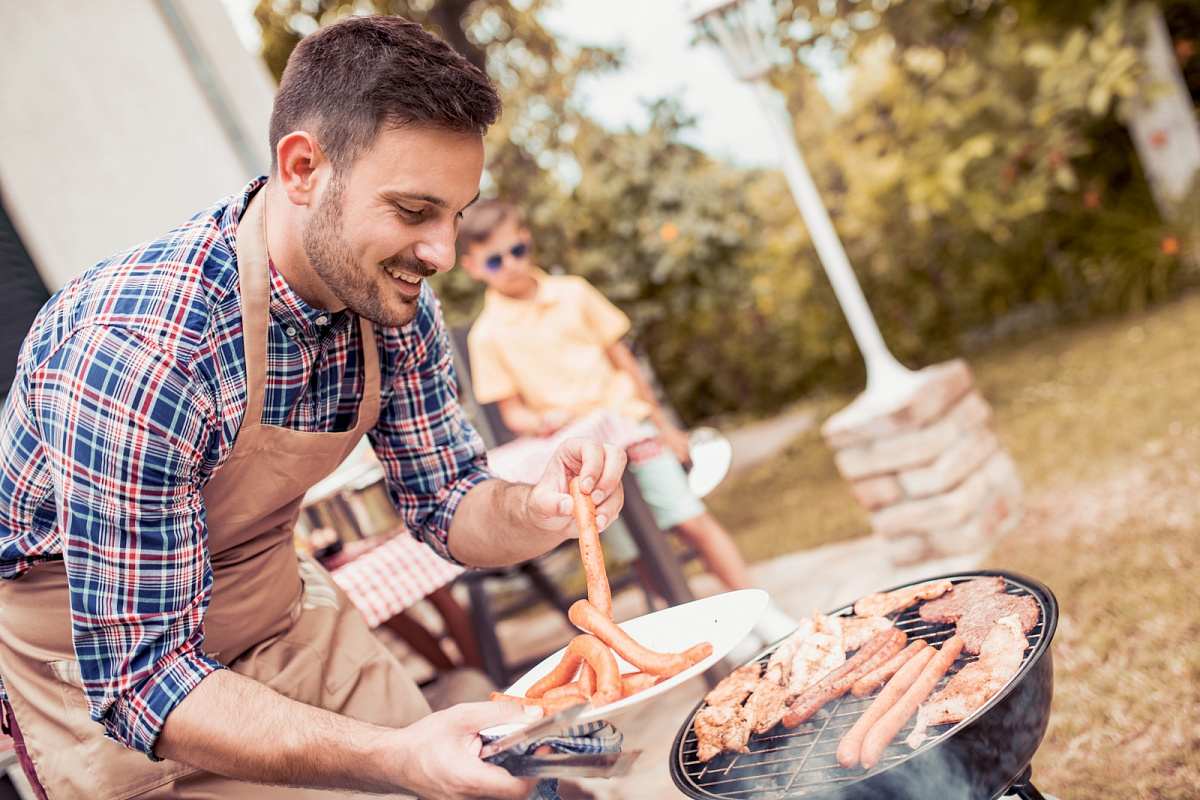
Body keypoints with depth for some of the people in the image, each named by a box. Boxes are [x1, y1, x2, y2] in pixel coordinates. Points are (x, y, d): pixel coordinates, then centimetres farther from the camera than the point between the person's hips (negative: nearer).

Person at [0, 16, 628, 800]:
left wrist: (535, 515, -26)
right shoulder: (135, 353, -36)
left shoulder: (394, 301, -13)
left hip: (278, 607, 6)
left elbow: (449, 503, -2)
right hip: (96, 656, -5)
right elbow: (139, 677, -33)